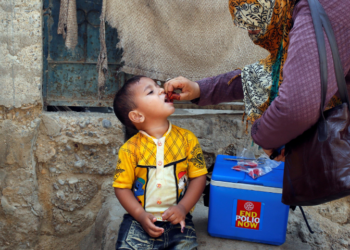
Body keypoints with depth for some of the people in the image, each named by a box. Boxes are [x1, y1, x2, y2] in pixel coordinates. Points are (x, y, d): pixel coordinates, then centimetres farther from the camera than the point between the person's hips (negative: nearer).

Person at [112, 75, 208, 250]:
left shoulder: (186, 138, -3)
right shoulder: (130, 149, -7)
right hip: (139, 220, -1)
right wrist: (141, 215, -12)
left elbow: (198, 177, 0)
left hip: (177, 220, 1)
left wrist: (183, 208, -10)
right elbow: (122, 187, -2)